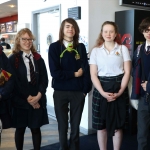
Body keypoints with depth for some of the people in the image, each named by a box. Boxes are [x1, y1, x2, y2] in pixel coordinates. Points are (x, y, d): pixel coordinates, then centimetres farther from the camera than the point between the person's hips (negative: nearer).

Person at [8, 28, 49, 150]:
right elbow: (14, 81, -7)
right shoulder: (13, 59, 0)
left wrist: (38, 96, -9)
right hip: (20, 100, -2)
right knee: (20, 129, 8)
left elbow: (44, 79, 4)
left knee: (36, 128, 7)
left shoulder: (38, 58, 10)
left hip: (38, 100, 2)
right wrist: (28, 98, -12)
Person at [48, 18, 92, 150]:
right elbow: (55, 72, -11)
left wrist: (86, 89, -7)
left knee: (75, 125, 11)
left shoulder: (81, 47, 4)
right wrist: (74, 74, -8)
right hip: (60, 92, -1)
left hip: (78, 91, 2)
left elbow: (86, 69, 0)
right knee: (62, 125, 11)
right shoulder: (54, 47, -3)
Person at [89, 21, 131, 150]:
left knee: (118, 125, 7)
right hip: (101, 90, 0)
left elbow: (127, 72, 1)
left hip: (119, 90, 0)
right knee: (101, 125, 6)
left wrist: (120, 92, -10)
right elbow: (93, 75, 0)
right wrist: (103, 92, -12)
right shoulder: (95, 51, 4)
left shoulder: (123, 49, 4)